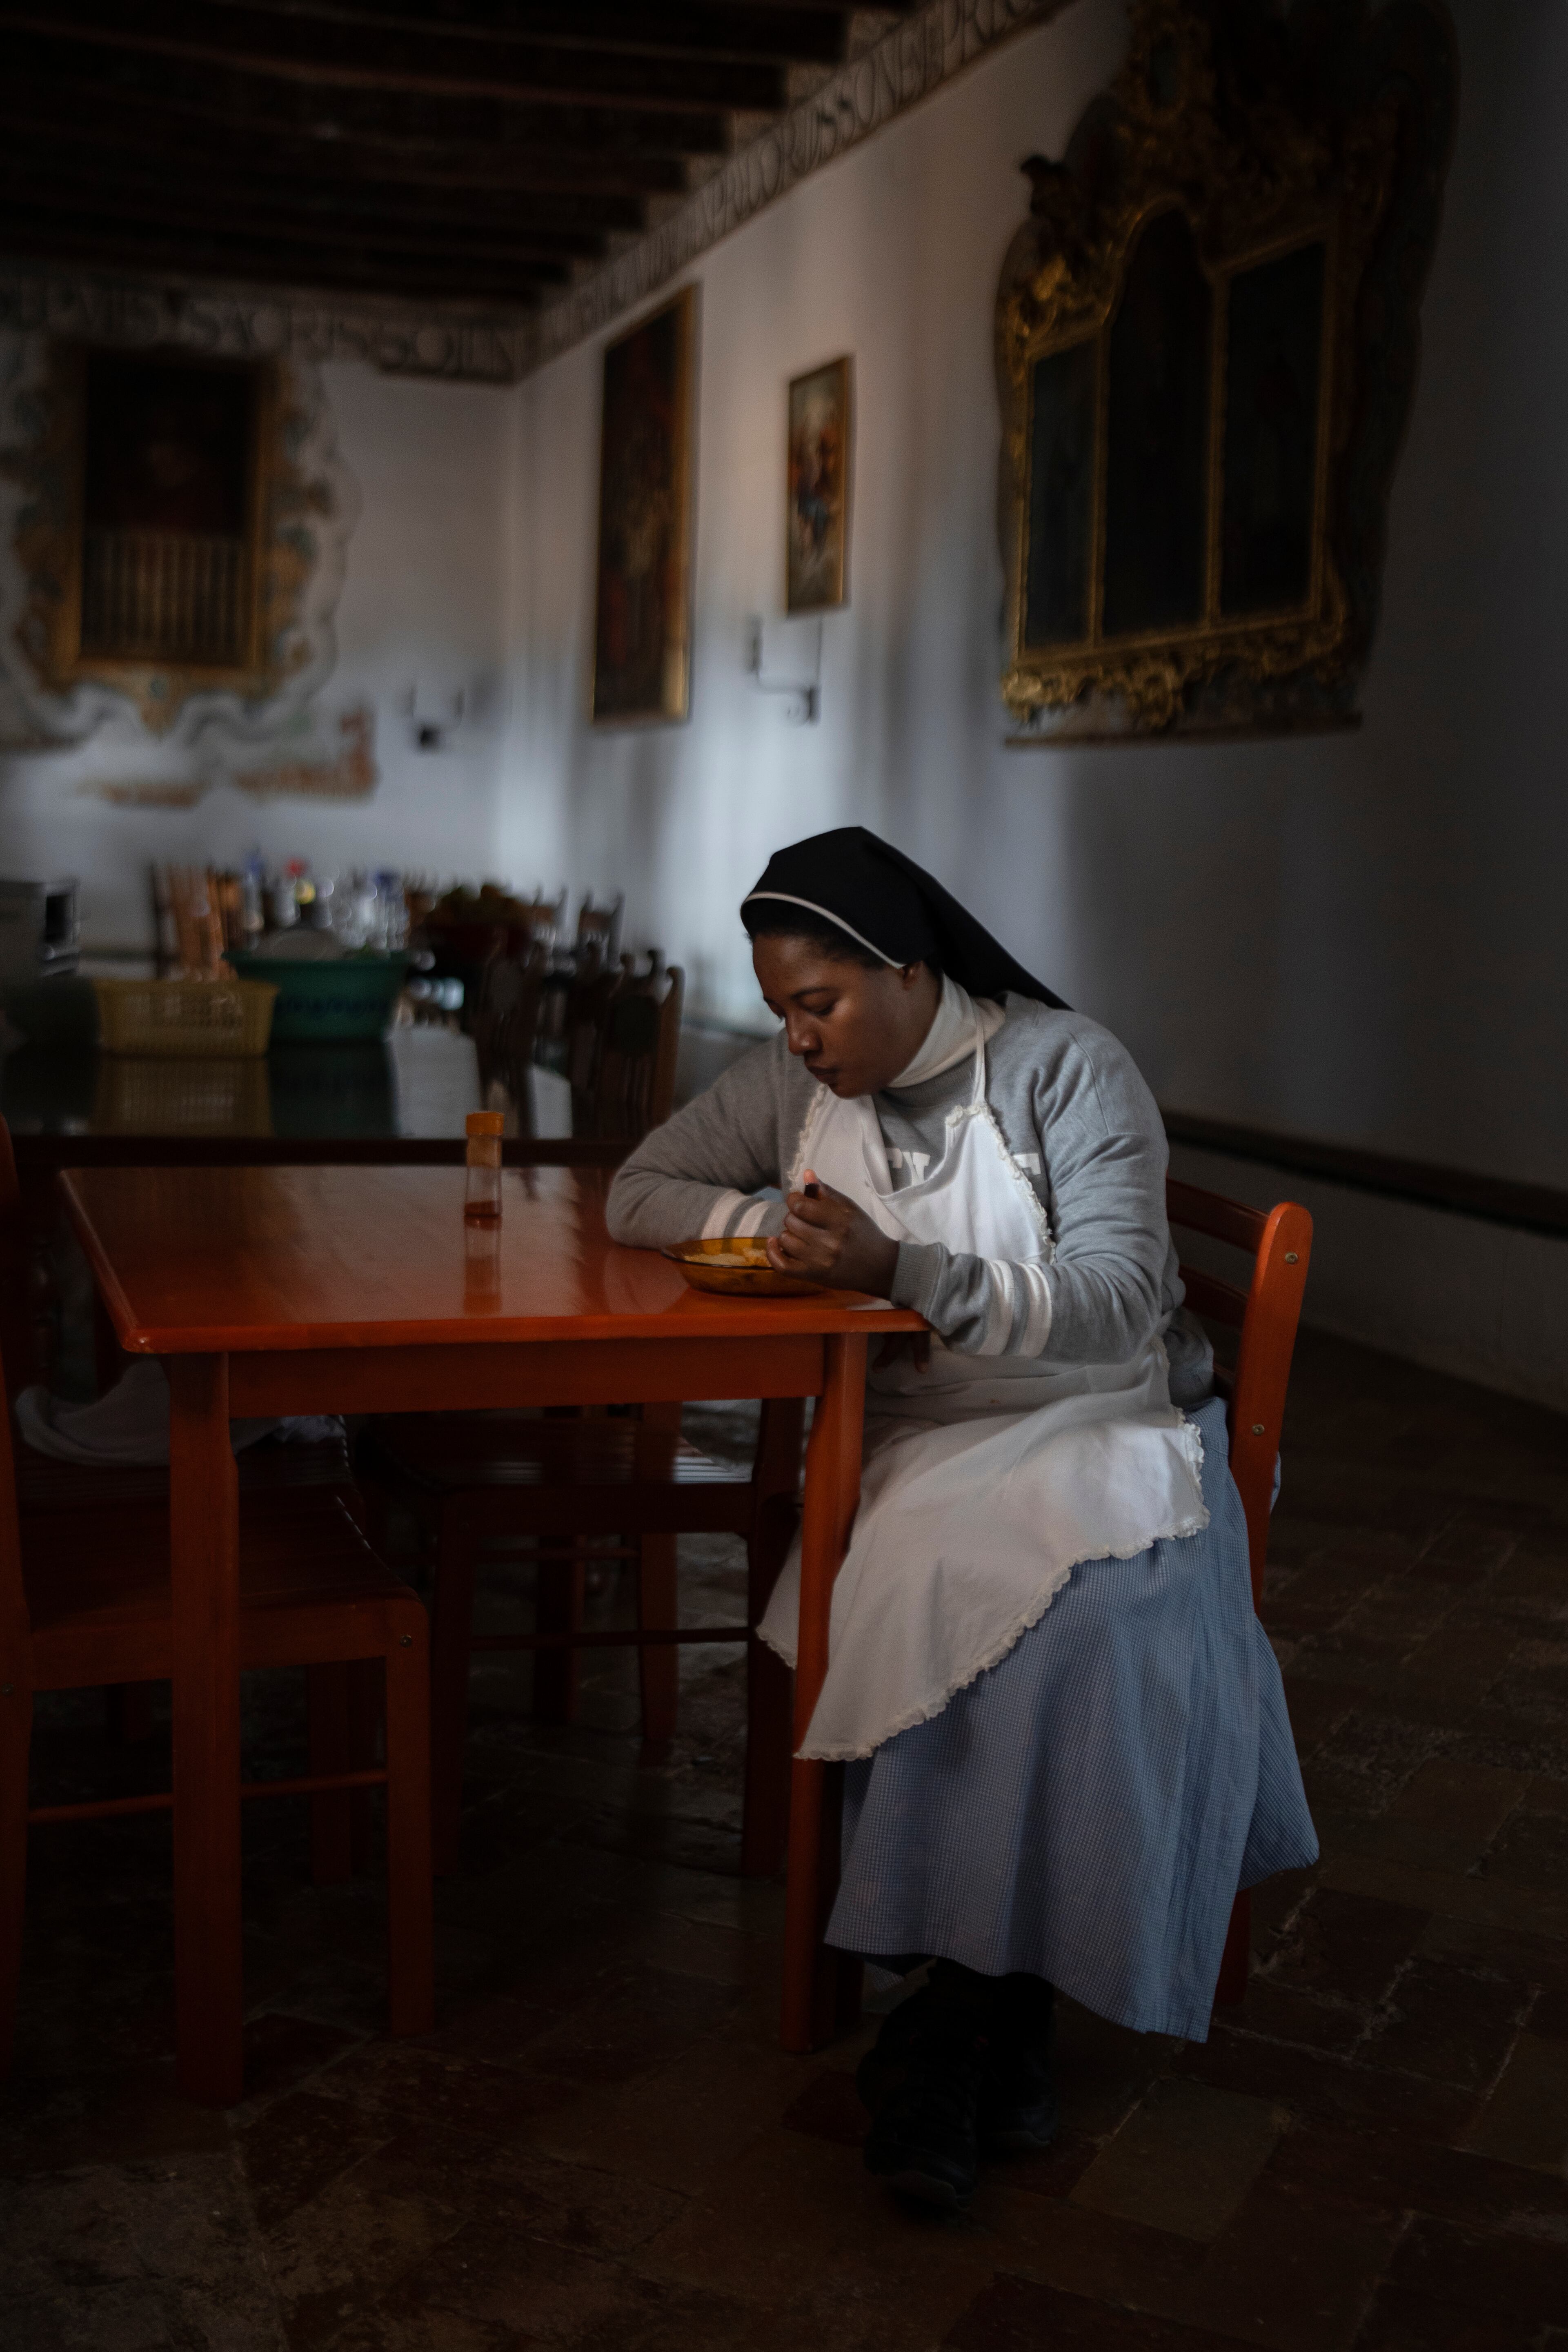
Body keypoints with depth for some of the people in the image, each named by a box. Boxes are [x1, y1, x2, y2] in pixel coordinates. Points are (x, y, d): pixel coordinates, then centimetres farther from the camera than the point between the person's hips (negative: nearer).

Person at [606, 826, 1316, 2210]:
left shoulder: (1068, 1069, -7)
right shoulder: (792, 1082, 7)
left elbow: (1115, 1305, -16)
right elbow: (637, 1193, 11)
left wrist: (900, 1270, -30)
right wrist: (780, 1226, -8)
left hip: (1098, 1429, -2)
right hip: (912, 1445, 3)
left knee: (1097, 1623, -33)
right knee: (954, 1599, -31)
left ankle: (974, 2005, -20)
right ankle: (1000, 2023, -20)